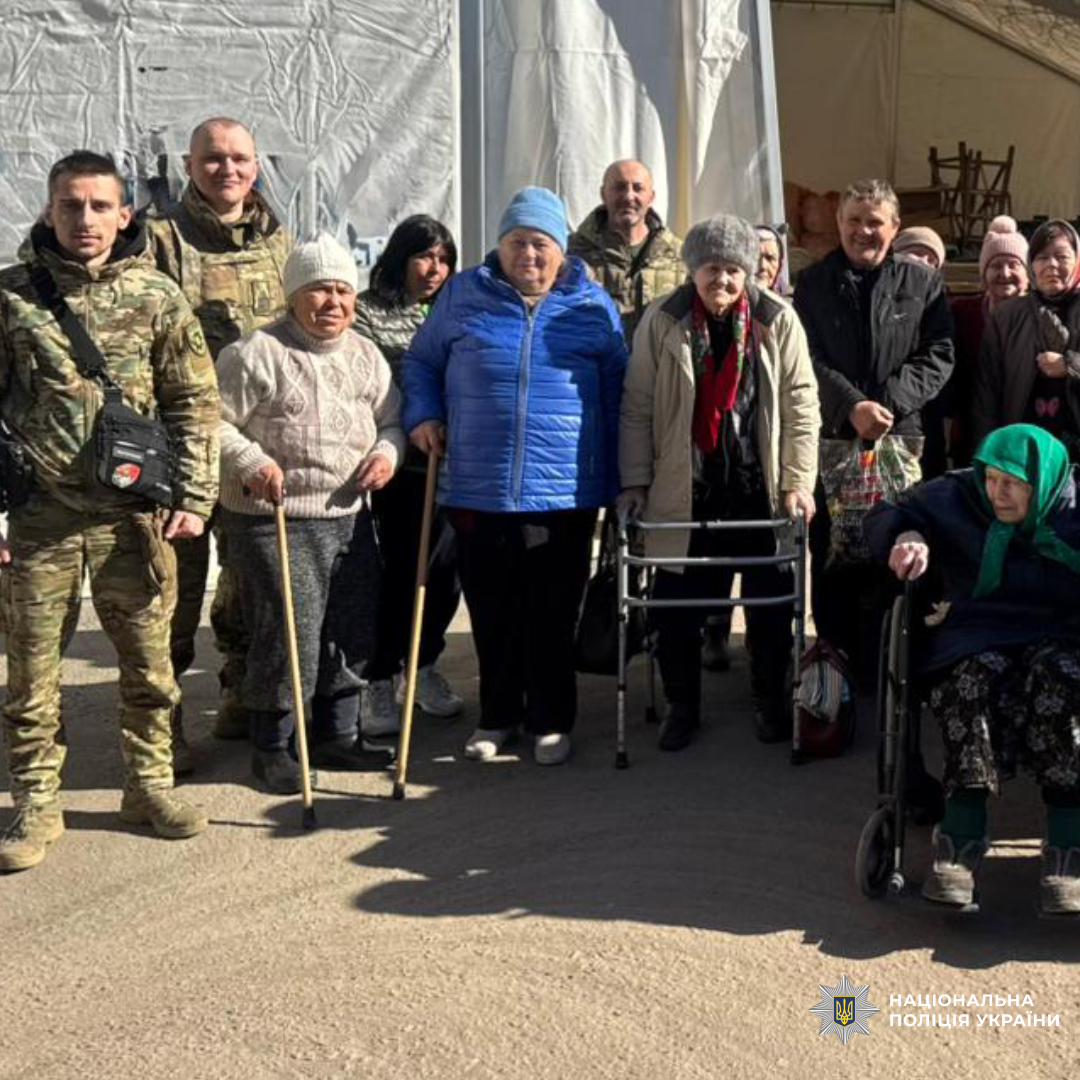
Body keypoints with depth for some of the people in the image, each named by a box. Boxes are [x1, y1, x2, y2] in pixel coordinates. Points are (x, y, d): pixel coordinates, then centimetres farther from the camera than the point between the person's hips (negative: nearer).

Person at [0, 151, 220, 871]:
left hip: (134, 513, 1)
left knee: (149, 662, 10)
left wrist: (193, 497, -3)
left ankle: (150, 784, 28)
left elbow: (195, 404, 4)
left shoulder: (156, 296, 2)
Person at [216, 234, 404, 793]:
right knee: (288, 633, -6)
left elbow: (391, 417, 20)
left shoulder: (366, 355, 11)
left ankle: (336, 735, 28)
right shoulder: (256, 353, -9)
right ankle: (271, 745, 11)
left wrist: (387, 450, 0)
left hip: (351, 516, 7)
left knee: (352, 631, 11)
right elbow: (214, 421, -8)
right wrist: (250, 463, -21)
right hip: (275, 520, -6)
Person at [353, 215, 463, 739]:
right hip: (396, 468, -5)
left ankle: (423, 666, 29)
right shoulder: (367, 314, -2)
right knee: (395, 573, -1)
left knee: (444, 568, 9)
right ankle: (378, 681, 13)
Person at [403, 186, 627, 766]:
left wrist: (613, 481, 7)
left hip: (563, 493, -1)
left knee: (553, 614, 7)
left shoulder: (593, 305, 6)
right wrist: (423, 416, 0)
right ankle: (496, 716, 28)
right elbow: (420, 362, 18)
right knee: (491, 611, 10)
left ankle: (551, 720, 23)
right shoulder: (463, 294, 7)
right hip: (477, 489, 1)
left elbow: (615, 399, 10)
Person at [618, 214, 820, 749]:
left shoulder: (777, 320, -2)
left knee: (770, 601, 10)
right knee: (676, 603, 5)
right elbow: (637, 406, 1)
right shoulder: (662, 321, -3)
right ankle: (681, 704, 25)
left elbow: (801, 405, -1)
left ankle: (769, 699, 31)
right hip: (683, 490, 0)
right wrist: (635, 481, -2)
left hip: (758, 488, 0)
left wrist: (797, 481, -5)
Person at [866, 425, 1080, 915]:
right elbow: (886, 516, 12)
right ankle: (961, 839, -38)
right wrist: (908, 535, -11)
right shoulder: (960, 497, 6)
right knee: (981, 674, -34)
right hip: (977, 640, 1)